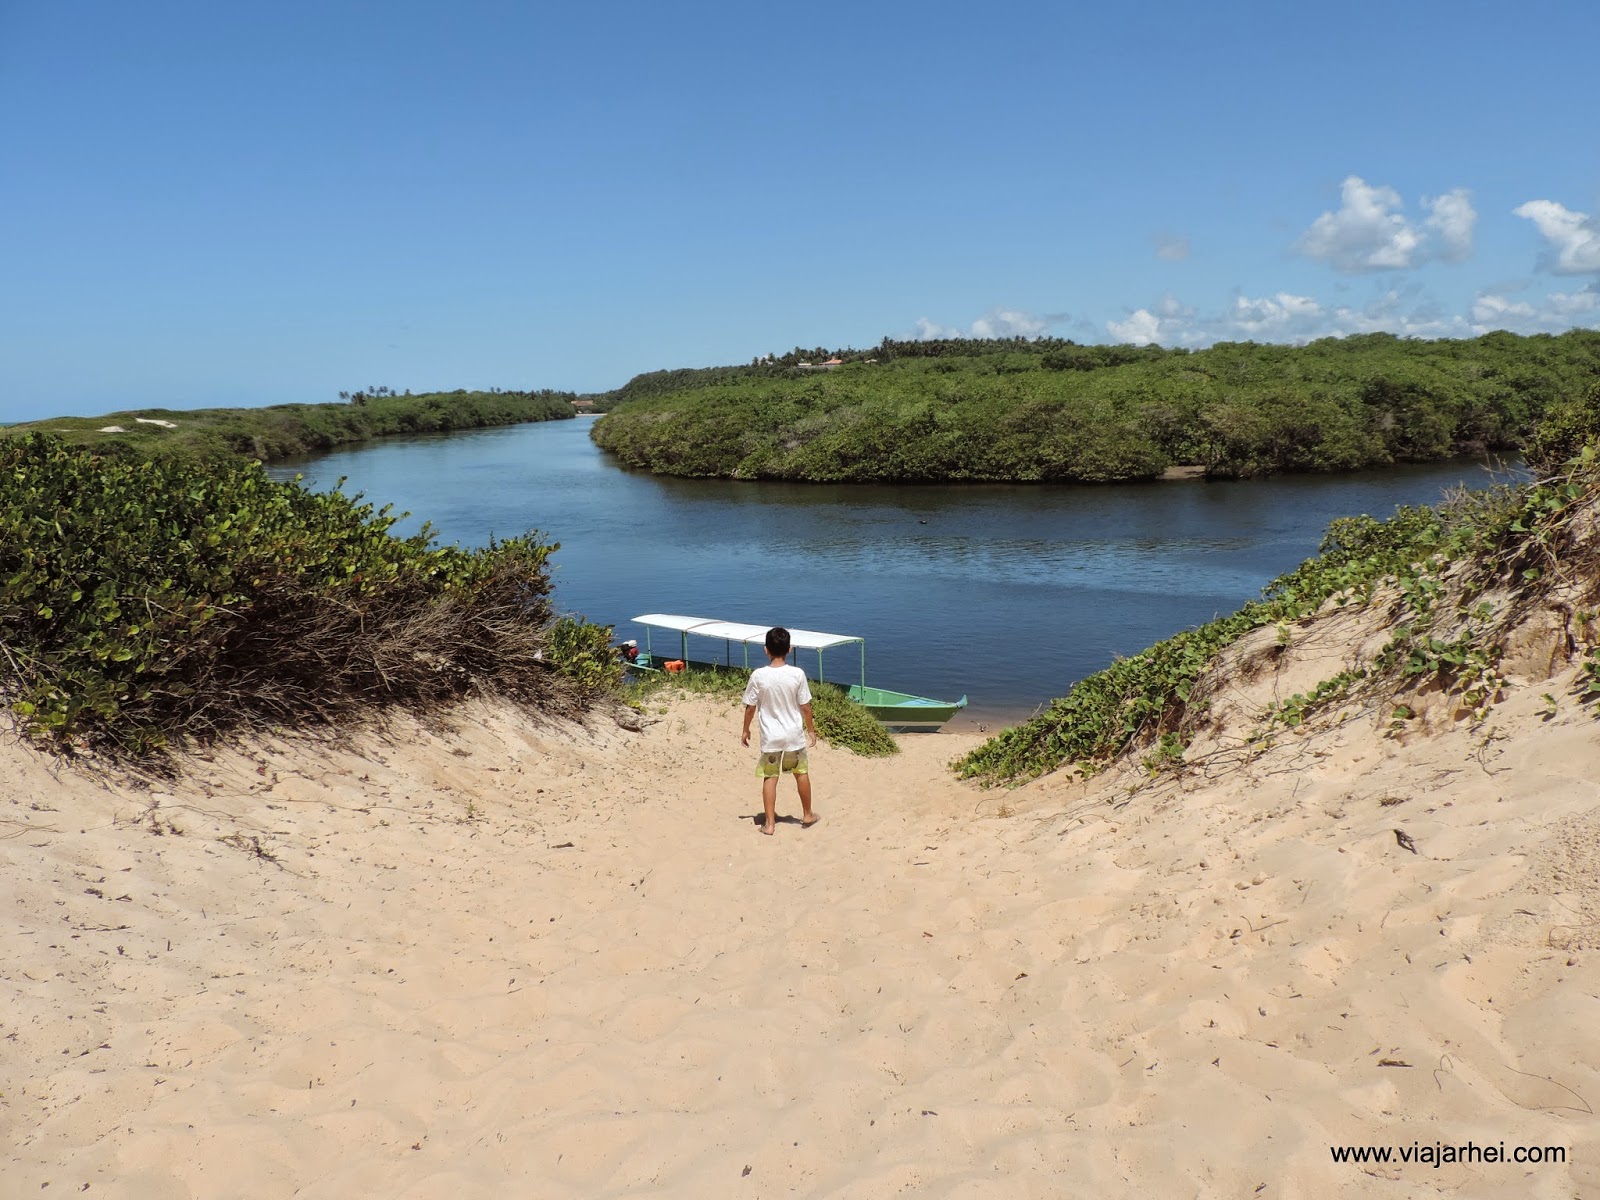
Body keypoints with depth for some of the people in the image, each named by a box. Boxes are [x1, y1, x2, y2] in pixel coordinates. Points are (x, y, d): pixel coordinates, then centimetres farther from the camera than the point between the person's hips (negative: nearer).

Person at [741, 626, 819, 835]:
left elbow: (750, 707, -5)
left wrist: (746, 730, 10)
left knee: (770, 777, 10)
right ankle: (807, 815, 32)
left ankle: (770, 823, 12)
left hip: (770, 736, -1)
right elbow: (805, 707, -6)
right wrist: (811, 730, 9)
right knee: (801, 773, 19)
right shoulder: (797, 674, -13)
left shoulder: (758, 675, -13)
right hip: (794, 734, 1)